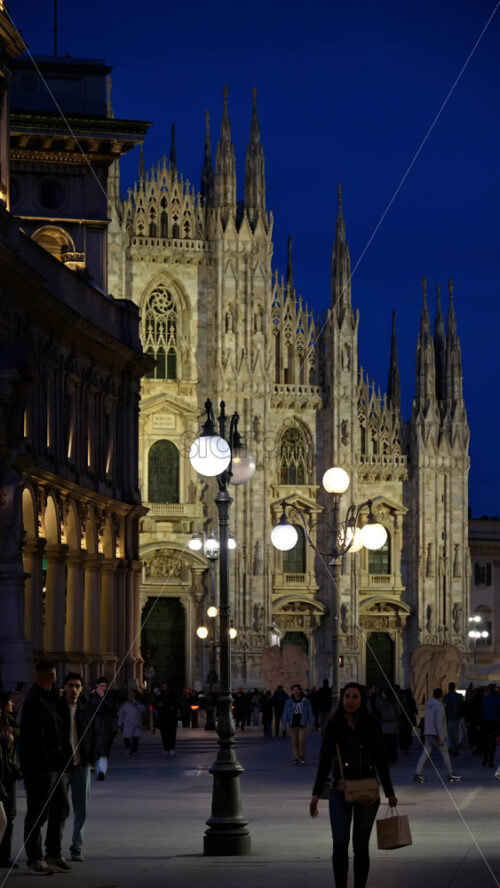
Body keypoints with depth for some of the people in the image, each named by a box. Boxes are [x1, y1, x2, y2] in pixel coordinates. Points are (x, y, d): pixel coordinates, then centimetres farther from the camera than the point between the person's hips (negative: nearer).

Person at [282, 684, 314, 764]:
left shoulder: (305, 701, 2)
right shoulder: (289, 702, 4)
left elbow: (310, 714, 4)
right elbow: (285, 714, 5)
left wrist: (311, 725, 0)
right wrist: (284, 725, -2)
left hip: (302, 725, -2)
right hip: (293, 725, 2)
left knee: (301, 740, -13)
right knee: (294, 742, 4)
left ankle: (302, 757, 3)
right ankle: (295, 758, 11)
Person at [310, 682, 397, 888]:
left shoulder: (371, 725, 0)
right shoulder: (334, 726, 1)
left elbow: (381, 760, 6)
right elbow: (325, 761, 5)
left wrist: (389, 792, 6)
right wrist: (316, 793, 2)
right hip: (340, 791, 0)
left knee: (361, 845, 4)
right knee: (340, 842, -10)